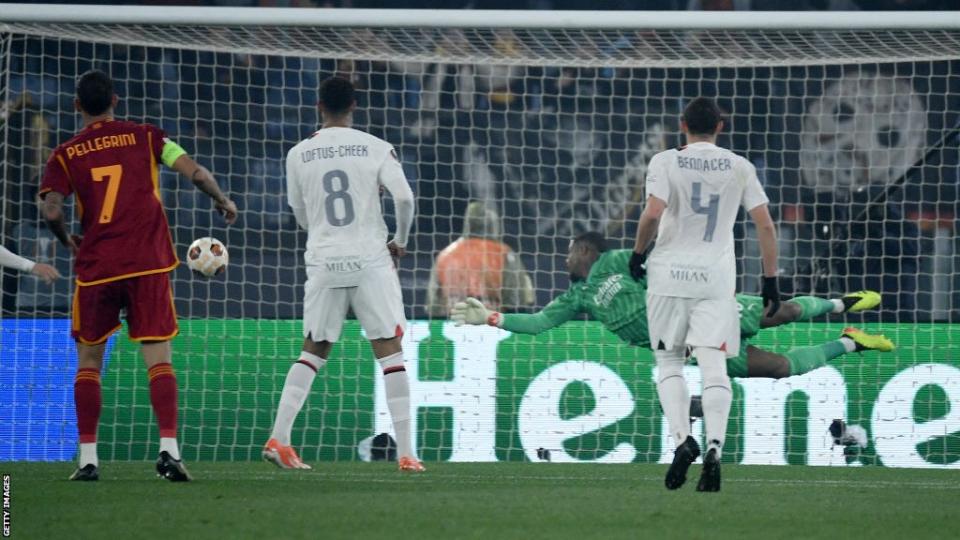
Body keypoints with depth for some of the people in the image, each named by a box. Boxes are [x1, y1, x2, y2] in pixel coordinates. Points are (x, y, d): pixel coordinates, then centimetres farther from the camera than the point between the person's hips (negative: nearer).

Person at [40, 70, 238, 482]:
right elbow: (195, 172, -4)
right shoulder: (144, 137, 4)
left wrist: (67, 242, 11)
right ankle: (169, 449, -15)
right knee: (159, 359, -1)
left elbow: (51, 210, -9)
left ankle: (87, 458, 5)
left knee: (88, 362, 12)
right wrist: (222, 201, 15)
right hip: (148, 263, 0)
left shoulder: (66, 155, 4)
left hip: (96, 269, 0)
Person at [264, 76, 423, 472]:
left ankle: (278, 438, 3)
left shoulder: (299, 155, 4)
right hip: (370, 259, -2)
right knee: (390, 351, 2)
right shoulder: (376, 148, -2)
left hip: (323, 261, 2)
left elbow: (301, 214, 13)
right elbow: (404, 198, -10)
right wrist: (400, 241, 7)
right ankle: (405, 452, -4)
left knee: (313, 351, 14)